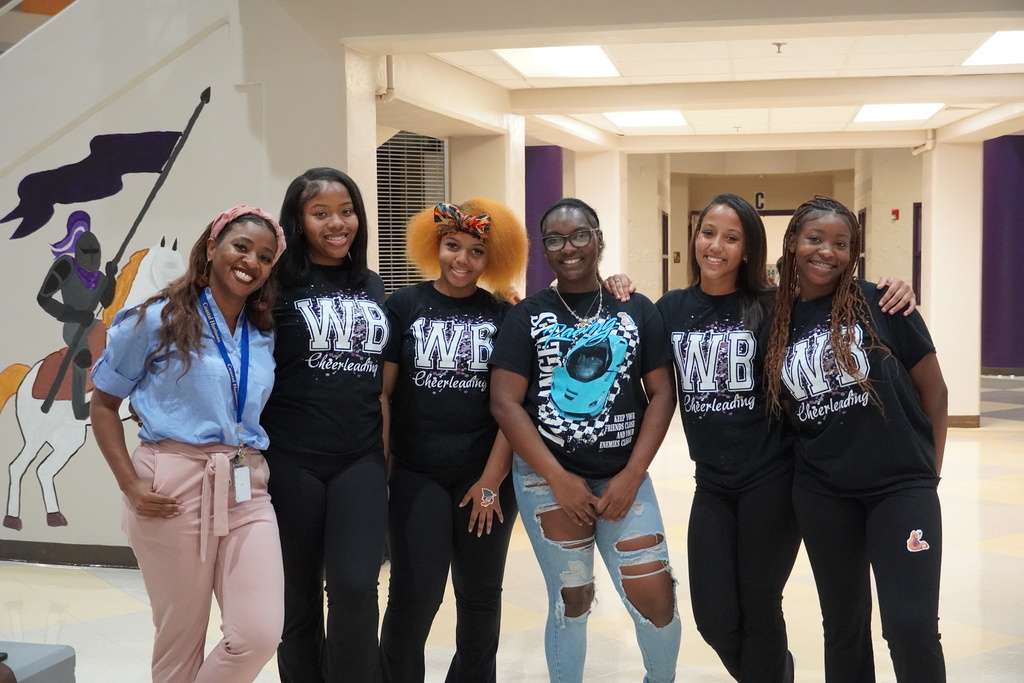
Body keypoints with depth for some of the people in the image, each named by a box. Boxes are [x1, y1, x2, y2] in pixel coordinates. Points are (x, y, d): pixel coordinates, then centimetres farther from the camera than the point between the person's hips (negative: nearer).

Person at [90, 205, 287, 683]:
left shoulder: (267, 335, 11)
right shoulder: (157, 320, 0)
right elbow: (104, 404, 3)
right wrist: (130, 485, -7)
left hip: (246, 491, 4)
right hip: (173, 489, -3)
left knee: (260, 635, -9)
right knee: (180, 643, 7)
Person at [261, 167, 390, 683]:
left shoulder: (372, 287, 11)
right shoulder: (278, 284, -3)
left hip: (361, 460, 3)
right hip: (291, 460, -2)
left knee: (355, 587, -10)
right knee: (298, 595, 8)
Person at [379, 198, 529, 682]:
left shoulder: (504, 315, 2)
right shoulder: (404, 305, 0)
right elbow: (379, 392, 0)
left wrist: (492, 480, -5)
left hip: (487, 477, 1)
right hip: (416, 475, -1)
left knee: (480, 597, 13)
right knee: (414, 596, -3)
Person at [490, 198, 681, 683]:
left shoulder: (637, 311, 6)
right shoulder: (527, 316, 2)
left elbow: (662, 394, 3)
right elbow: (504, 402, -5)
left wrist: (630, 476, -6)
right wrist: (560, 479, -10)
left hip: (622, 477, 1)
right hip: (547, 479, -1)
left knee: (655, 599, -3)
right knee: (572, 600, 4)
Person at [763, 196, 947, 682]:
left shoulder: (880, 304, -6)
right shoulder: (778, 318, 2)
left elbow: (933, 389, 0)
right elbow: (780, 408, 14)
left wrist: (928, 471, 1)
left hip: (900, 486, -3)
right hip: (822, 494, 3)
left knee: (911, 626, -8)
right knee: (843, 623, 13)